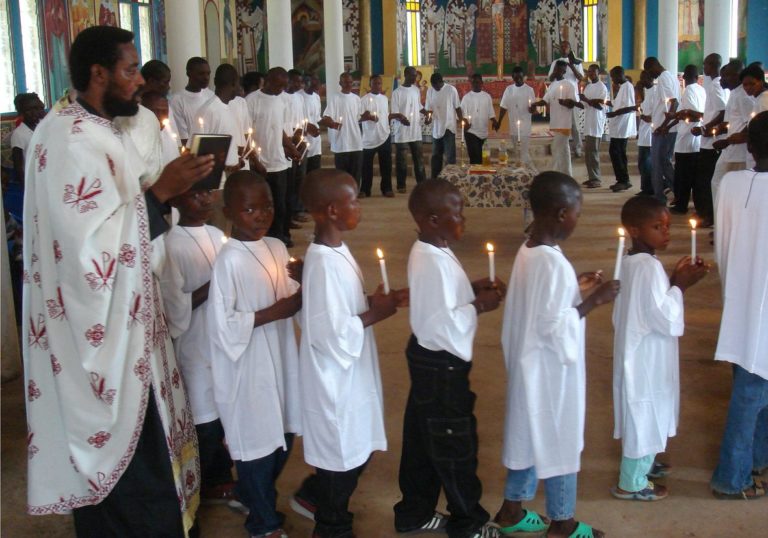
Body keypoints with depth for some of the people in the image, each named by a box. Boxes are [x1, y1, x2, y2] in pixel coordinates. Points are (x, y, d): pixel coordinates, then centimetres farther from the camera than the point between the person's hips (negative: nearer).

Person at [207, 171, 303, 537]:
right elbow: (221, 325, -22)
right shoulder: (229, 261, -20)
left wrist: (304, 282, -10)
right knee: (257, 441, 9)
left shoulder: (277, 248, 1)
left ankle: (253, 495, 45)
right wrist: (275, 312, -21)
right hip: (248, 366, -7)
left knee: (283, 437, 19)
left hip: (280, 357, 7)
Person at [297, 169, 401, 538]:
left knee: (354, 453, 22)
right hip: (336, 379, -9)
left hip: (350, 374, 9)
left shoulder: (336, 251, 3)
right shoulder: (323, 263, -27)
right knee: (341, 457, 9)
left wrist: (372, 301, -1)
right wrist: (376, 313, -17)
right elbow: (332, 333, -27)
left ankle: (325, 506, 41)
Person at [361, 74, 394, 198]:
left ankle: (386, 188, 14)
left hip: (384, 136, 4)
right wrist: (369, 117, -29)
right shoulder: (365, 99, -6)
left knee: (386, 164, 7)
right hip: (369, 137, -4)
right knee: (367, 165, 2)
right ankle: (365, 190, 10)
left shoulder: (385, 98, 11)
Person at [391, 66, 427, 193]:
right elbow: (393, 113, -12)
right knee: (401, 159, 3)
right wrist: (400, 117, -32)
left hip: (416, 131, 5)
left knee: (418, 158, 9)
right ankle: (401, 185, 10)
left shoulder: (416, 90, 10)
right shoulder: (397, 92, -9)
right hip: (401, 131, -5)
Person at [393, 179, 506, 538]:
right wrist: (479, 305, -19)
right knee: (456, 446, 7)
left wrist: (471, 288, 3)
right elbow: (442, 324, -29)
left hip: (428, 360, 10)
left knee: (423, 439, 20)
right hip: (441, 365, -10)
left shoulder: (427, 253, 4)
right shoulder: (434, 263, -27)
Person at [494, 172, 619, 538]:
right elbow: (554, 326, -25)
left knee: (530, 435, 21)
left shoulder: (528, 252, 2)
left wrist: (574, 286, 9)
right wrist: (594, 299, -18)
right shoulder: (553, 263, -26)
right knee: (558, 442, 7)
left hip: (531, 365, 9)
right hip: (551, 370, -9)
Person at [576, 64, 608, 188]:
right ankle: (591, 177, 14)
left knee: (593, 151, -10)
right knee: (587, 151, 8)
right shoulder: (588, 87, 17)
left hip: (596, 123, -8)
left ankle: (596, 179, -8)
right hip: (588, 122, 8)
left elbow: (600, 106, -16)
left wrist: (586, 99, -23)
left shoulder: (602, 87, -8)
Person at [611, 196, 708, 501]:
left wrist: (674, 281, 2)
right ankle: (631, 484, 18)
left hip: (640, 354, 10)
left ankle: (642, 463, 44)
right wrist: (680, 286, -15)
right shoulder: (649, 267, -25)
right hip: (647, 358, -10)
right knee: (644, 417, 5)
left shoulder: (631, 263, 4)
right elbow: (666, 319, -25)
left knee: (644, 416, 25)